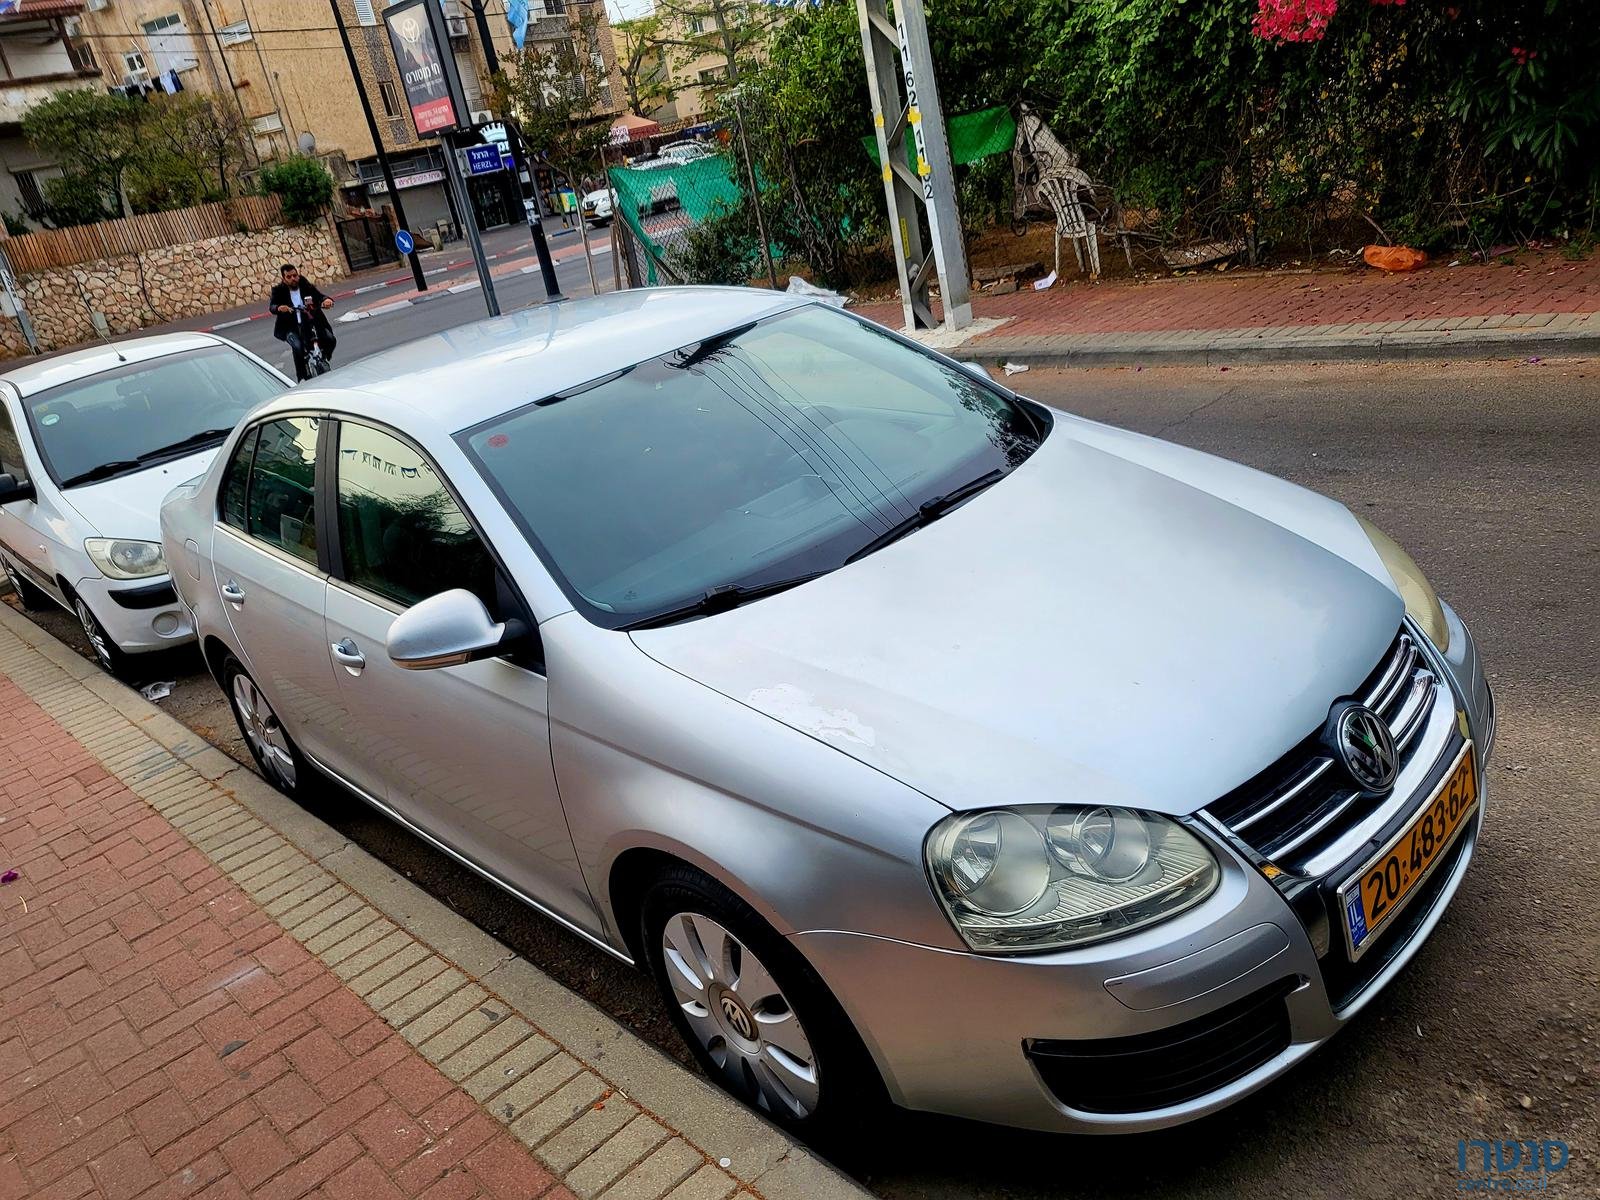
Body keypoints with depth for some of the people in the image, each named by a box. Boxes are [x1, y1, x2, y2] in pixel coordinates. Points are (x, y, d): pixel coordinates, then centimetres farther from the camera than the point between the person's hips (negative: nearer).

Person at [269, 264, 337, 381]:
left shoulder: (306, 285, 5)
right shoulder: (278, 290, 0)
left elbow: (319, 296, -9)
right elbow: (272, 306, -13)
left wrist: (326, 300, -34)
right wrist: (279, 308, -39)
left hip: (312, 322, 3)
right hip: (291, 327, -2)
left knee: (330, 340, -18)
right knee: (298, 347, -30)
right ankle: (301, 378, -16)